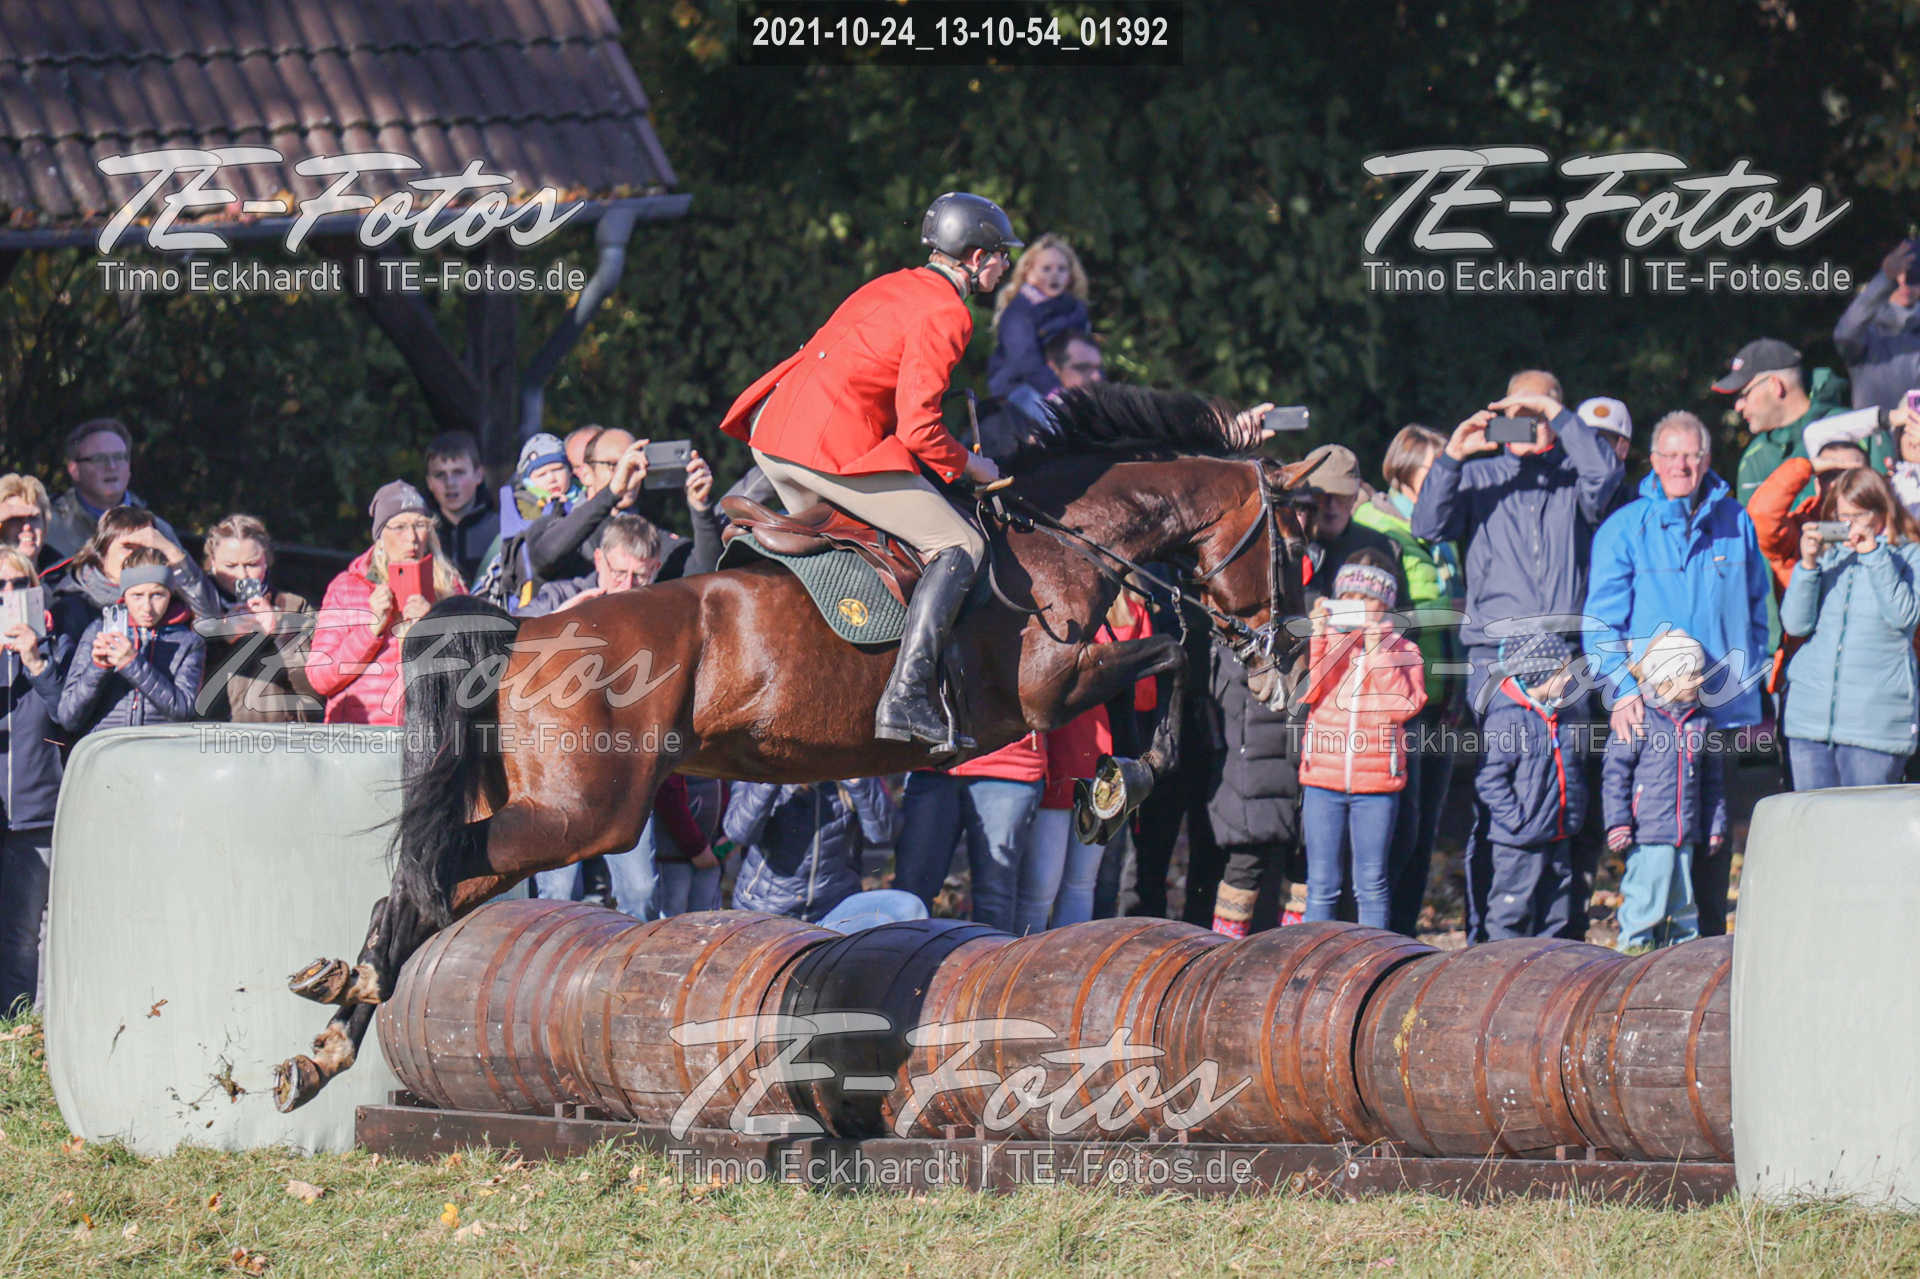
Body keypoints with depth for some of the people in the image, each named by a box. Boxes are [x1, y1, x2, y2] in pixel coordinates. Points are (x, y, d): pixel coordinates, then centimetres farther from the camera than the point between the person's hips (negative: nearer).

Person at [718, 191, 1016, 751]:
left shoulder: (891, 286, 21)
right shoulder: (947, 314, -7)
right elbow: (918, 427, -14)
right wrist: (969, 466, 4)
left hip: (771, 434, 9)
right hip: (837, 448, -9)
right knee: (960, 545, -3)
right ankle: (907, 696, -15)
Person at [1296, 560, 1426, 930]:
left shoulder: (1402, 650, 5)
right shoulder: (1322, 643, 8)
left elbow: (1405, 706, -10)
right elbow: (1306, 692, -9)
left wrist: (1378, 652, -14)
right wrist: (1318, 636, -14)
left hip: (1377, 786, -1)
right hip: (1323, 779, 1)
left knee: (1371, 883, 4)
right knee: (1322, 883, 3)